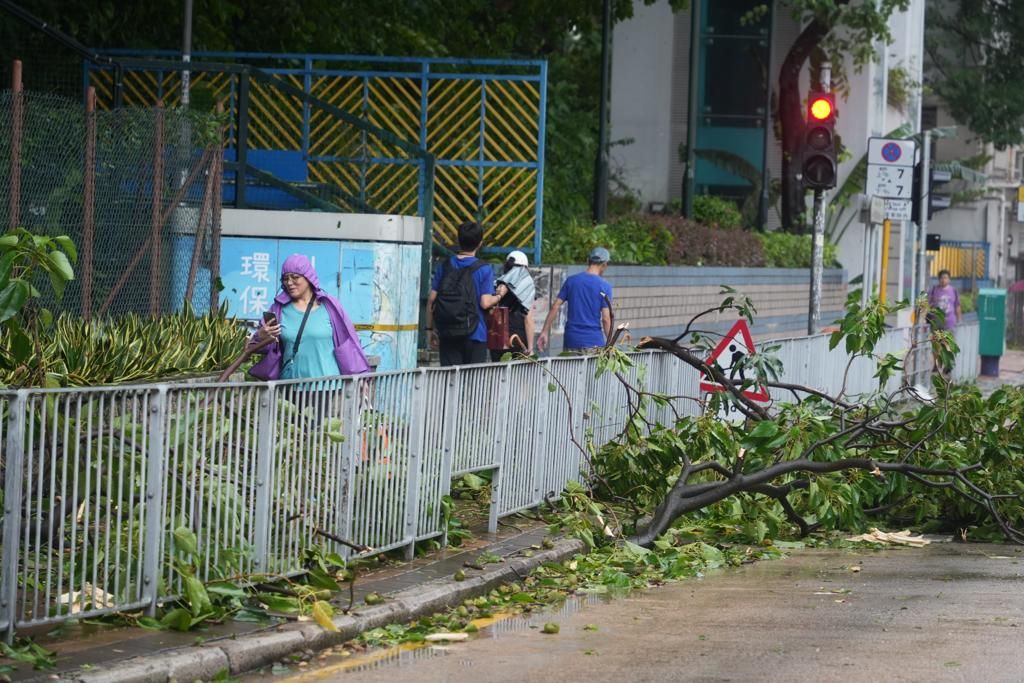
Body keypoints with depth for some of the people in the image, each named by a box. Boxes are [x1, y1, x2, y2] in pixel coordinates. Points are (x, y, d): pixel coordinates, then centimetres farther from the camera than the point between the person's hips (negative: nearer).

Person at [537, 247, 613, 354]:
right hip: (593, 341, -3)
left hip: (571, 341, 3)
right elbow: (606, 318, -8)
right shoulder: (604, 286, -5)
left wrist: (544, 332, 7)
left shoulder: (571, 280, 5)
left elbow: (555, 307, 3)